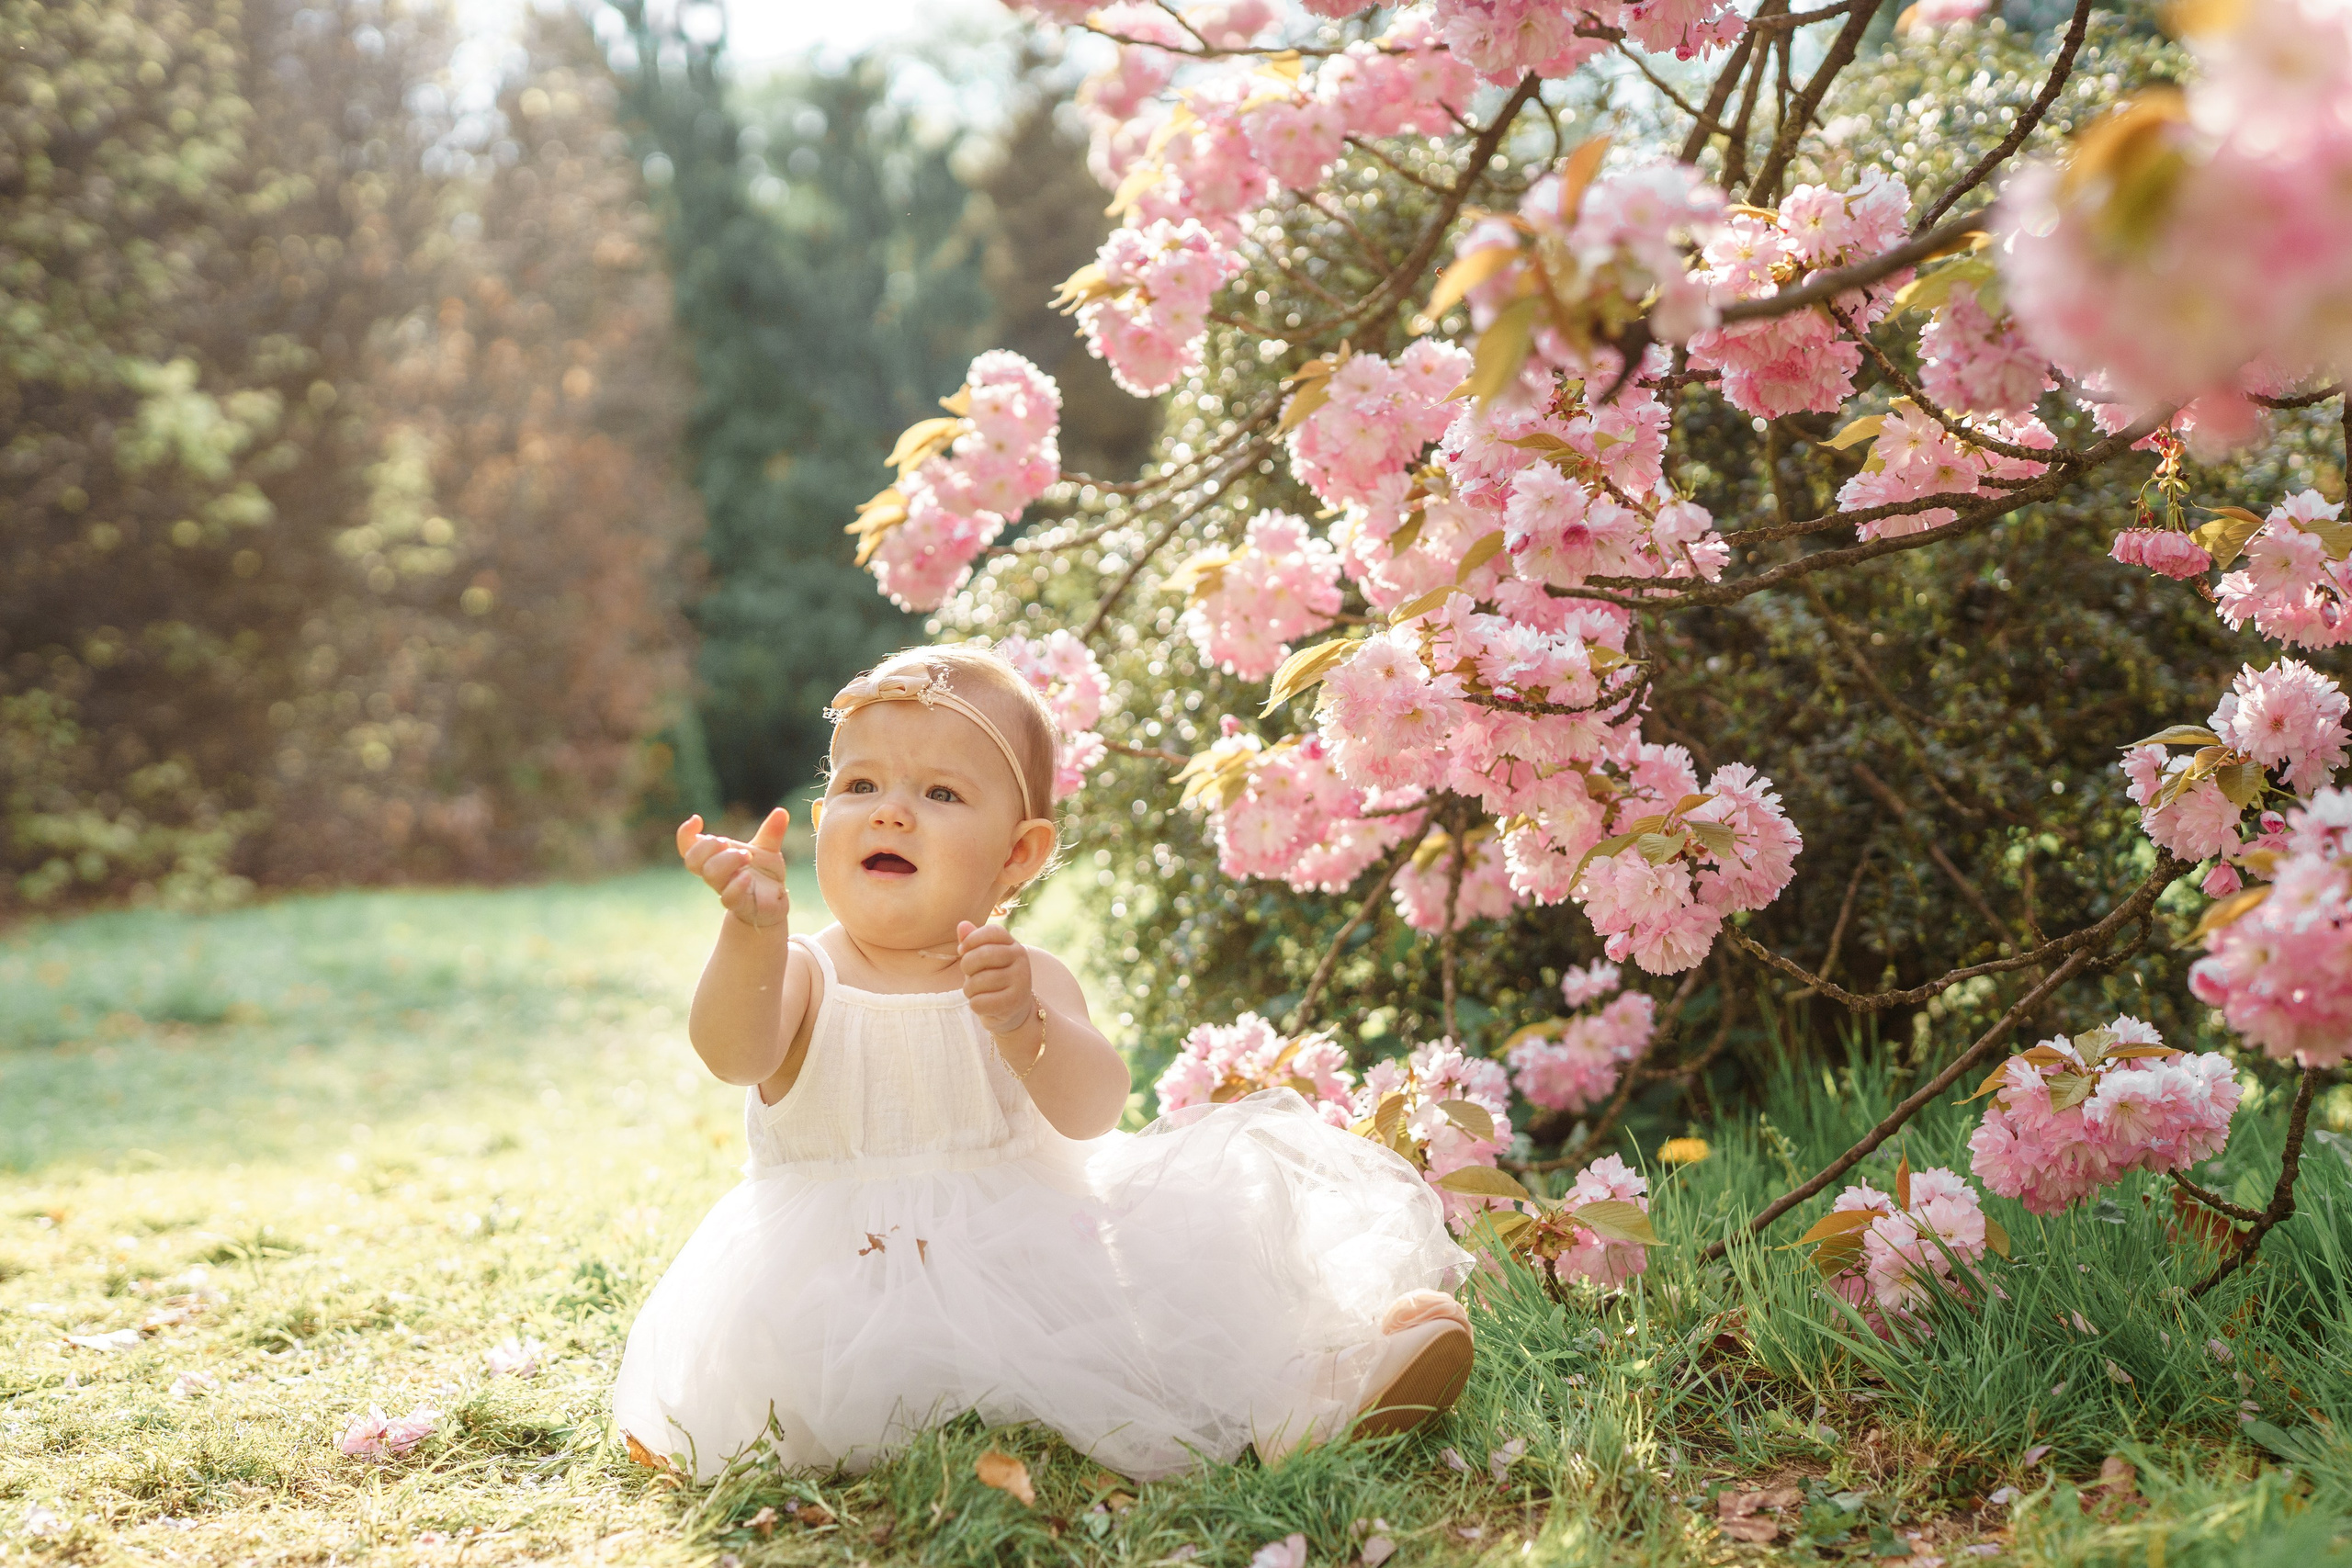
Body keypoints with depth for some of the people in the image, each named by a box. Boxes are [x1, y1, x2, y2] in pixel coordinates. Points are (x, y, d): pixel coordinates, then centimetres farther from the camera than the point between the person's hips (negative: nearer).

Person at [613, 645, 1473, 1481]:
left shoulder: (1028, 979, 5)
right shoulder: (804, 972, 2)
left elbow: (1091, 1111, -14)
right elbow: (734, 1055, -22)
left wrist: (1023, 1025, -35)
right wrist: (755, 933, -42)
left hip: (1026, 1247, 2)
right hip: (846, 1277, -1)